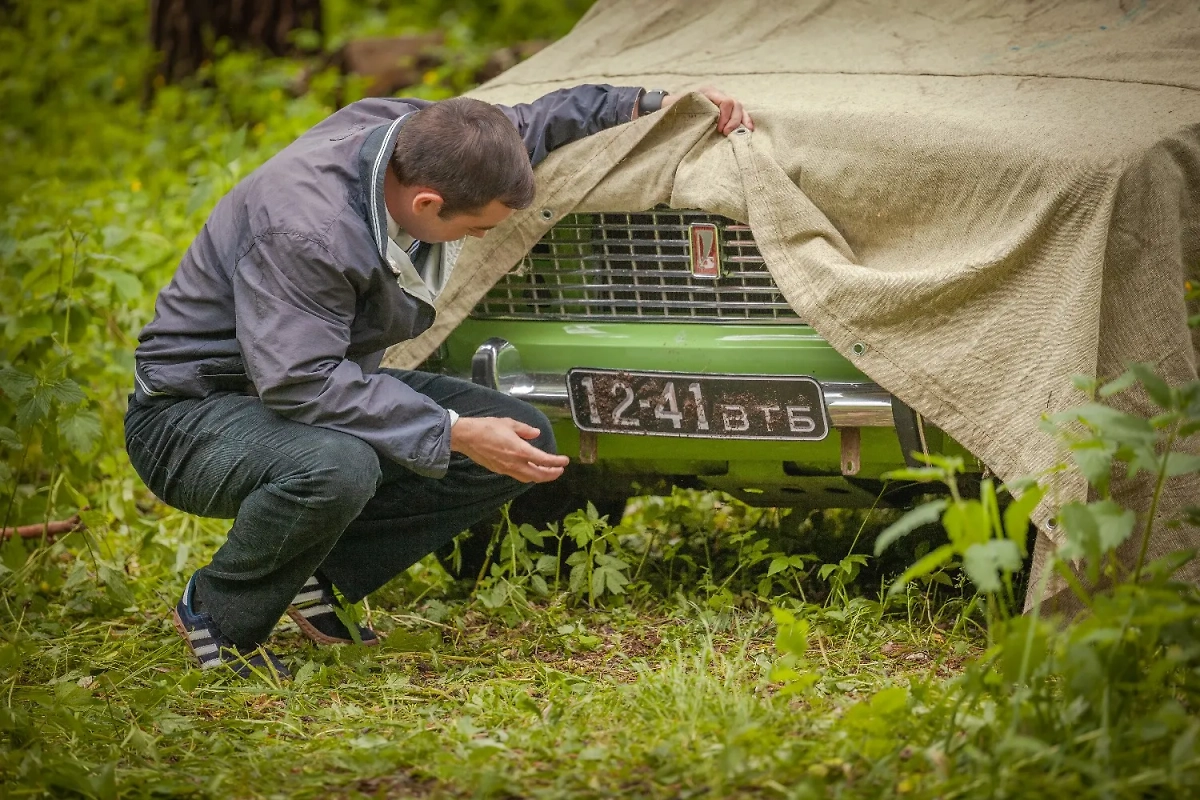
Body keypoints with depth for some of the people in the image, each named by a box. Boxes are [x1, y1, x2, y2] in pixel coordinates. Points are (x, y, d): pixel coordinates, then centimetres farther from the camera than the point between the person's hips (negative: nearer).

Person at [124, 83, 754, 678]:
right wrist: (453, 432, -36)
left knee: (525, 440, -4)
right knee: (336, 467, -42)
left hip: (333, 381, 9)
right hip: (191, 416, -9)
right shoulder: (301, 229, -35)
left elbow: (536, 123, 11)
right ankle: (217, 614, -12)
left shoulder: (416, 139, -10)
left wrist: (652, 105, 2)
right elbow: (300, 384, -36)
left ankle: (319, 573, 4)